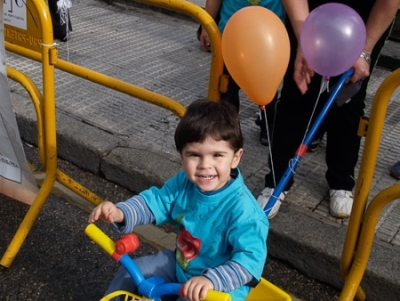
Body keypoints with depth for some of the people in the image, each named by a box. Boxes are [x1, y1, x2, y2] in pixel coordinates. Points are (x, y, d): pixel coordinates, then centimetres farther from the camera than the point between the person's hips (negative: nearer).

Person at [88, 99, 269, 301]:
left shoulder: (242, 209, -33)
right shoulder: (183, 183, -12)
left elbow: (252, 258, -37)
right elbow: (155, 201, -4)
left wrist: (211, 280, -50)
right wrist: (120, 213, -23)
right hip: (179, 265, 7)